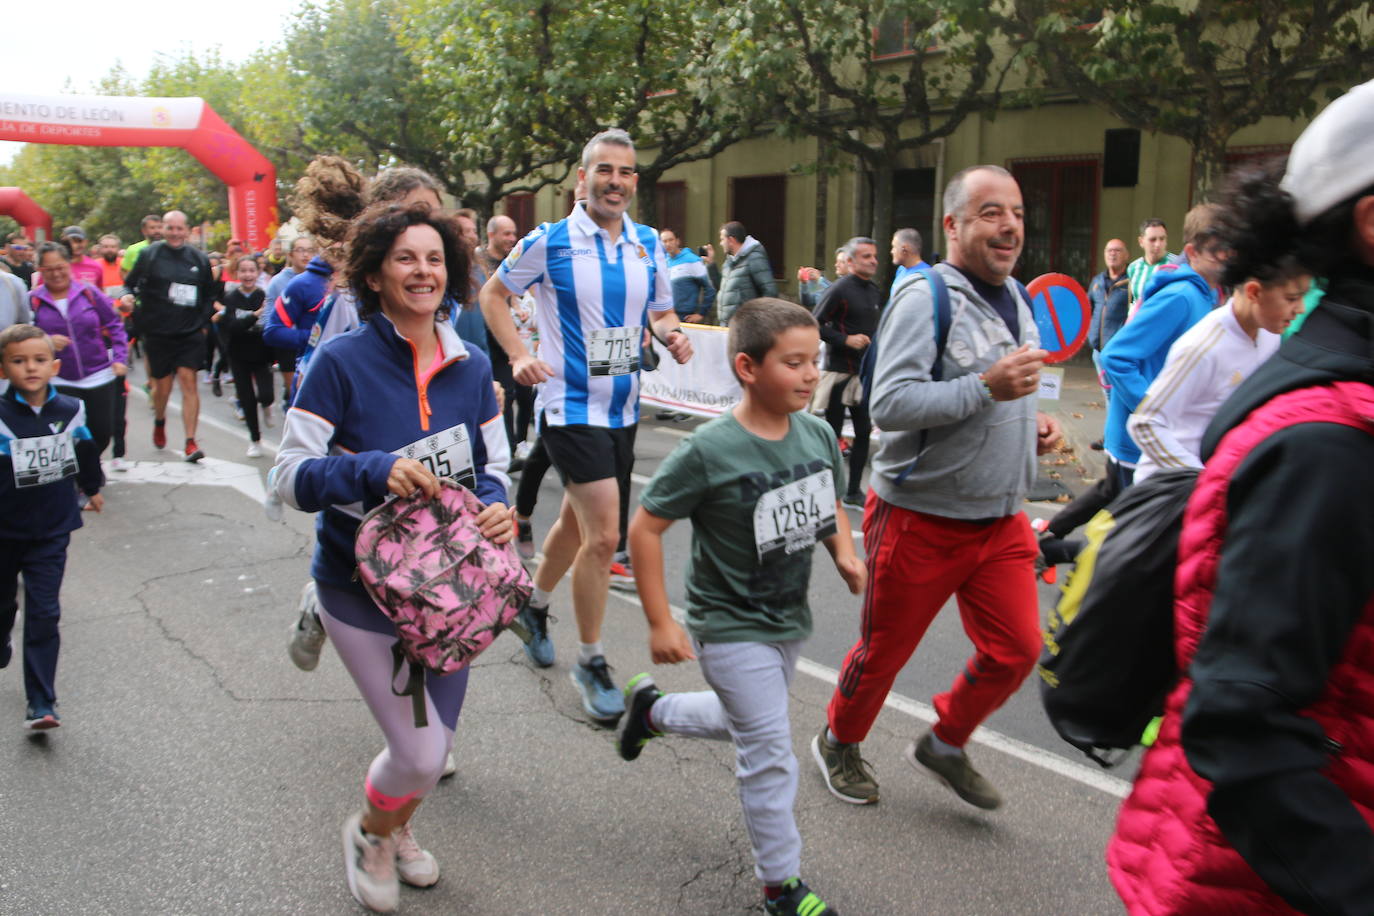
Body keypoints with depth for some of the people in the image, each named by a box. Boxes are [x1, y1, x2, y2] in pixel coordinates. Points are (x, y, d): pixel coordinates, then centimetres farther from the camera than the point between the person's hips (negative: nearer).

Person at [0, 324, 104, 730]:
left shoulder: (70, 411, -6)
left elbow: (85, 453, 13)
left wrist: (92, 489, 28)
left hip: (51, 532, 0)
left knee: (43, 614, -4)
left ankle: (41, 704, -1)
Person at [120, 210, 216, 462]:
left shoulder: (199, 259, 7)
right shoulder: (149, 255, 2)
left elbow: (209, 294, 16)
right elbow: (131, 283, 7)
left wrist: (204, 323, 8)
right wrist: (129, 295, -15)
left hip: (191, 332, 0)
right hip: (158, 334, 0)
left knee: (188, 381, -10)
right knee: (162, 385, 7)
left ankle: (191, 442, -11)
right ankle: (159, 423, 39)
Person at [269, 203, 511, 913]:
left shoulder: (471, 367, 0)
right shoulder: (341, 361, -15)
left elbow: (492, 467, 8)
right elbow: (289, 475, -14)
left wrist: (495, 506, -15)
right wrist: (375, 469, -31)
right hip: (362, 584, -5)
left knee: (436, 739, 17)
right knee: (421, 753, -6)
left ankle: (397, 828, 52)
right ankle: (368, 833, 31)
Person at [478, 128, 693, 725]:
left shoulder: (649, 245, 5)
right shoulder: (548, 242, -8)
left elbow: (661, 313, 16)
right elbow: (493, 294, 3)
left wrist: (672, 336, -8)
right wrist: (519, 355, -10)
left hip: (624, 409, 6)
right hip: (571, 408, -6)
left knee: (576, 522, 20)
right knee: (603, 535, -12)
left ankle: (535, 607, 46)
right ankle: (591, 663, 6)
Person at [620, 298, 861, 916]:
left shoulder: (818, 435, -5)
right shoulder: (709, 450, -24)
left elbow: (830, 506, 13)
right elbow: (645, 527, -17)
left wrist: (844, 554, -7)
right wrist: (660, 623, -17)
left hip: (788, 621, 7)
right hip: (731, 628, -7)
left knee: (742, 722, 25)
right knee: (769, 751, -1)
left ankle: (650, 707, 51)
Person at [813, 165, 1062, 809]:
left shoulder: (1017, 301, 11)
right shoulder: (925, 298, -17)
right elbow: (890, 403, -27)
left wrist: (1031, 424, 7)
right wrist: (987, 388, -32)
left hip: (1000, 520, 7)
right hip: (921, 519, -7)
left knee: (1016, 649, 6)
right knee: (885, 649, 9)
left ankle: (945, 745, 32)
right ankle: (838, 744, 37)